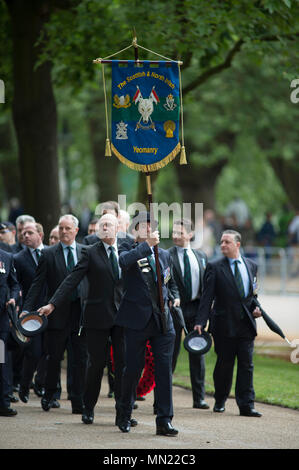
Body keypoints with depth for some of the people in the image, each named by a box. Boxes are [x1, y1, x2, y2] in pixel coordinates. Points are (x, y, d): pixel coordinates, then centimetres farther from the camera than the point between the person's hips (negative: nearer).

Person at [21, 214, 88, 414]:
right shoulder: (49, 254, 2)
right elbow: (38, 284, -1)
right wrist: (27, 309, -10)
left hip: (82, 311, 1)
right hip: (58, 313, -1)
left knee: (81, 358, 1)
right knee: (54, 357, 5)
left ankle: (79, 402, 6)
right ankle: (49, 395, 26)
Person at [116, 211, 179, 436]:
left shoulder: (164, 254, 16)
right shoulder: (129, 247, 2)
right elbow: (124, 261, -22)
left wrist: (173, 297, 10)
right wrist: (147, 245, -26)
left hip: (162, 320, 4)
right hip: (137, 319, -4)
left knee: (164, 369, -3)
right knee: (133, 369, 3)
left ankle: (164, 420, -2)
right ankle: (125, 415, 23)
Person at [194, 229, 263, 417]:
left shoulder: (251, 266, 11)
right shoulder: (215, 267, -1)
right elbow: (207, 297, -7)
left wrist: (255, 307, 1)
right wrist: (200, 322, -15)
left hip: (246, 324, 3)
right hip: (224, 324, -3)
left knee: (246, 365, -2)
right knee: (224, 365, 5)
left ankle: (246, 405, -2)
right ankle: (220, 401, 22)